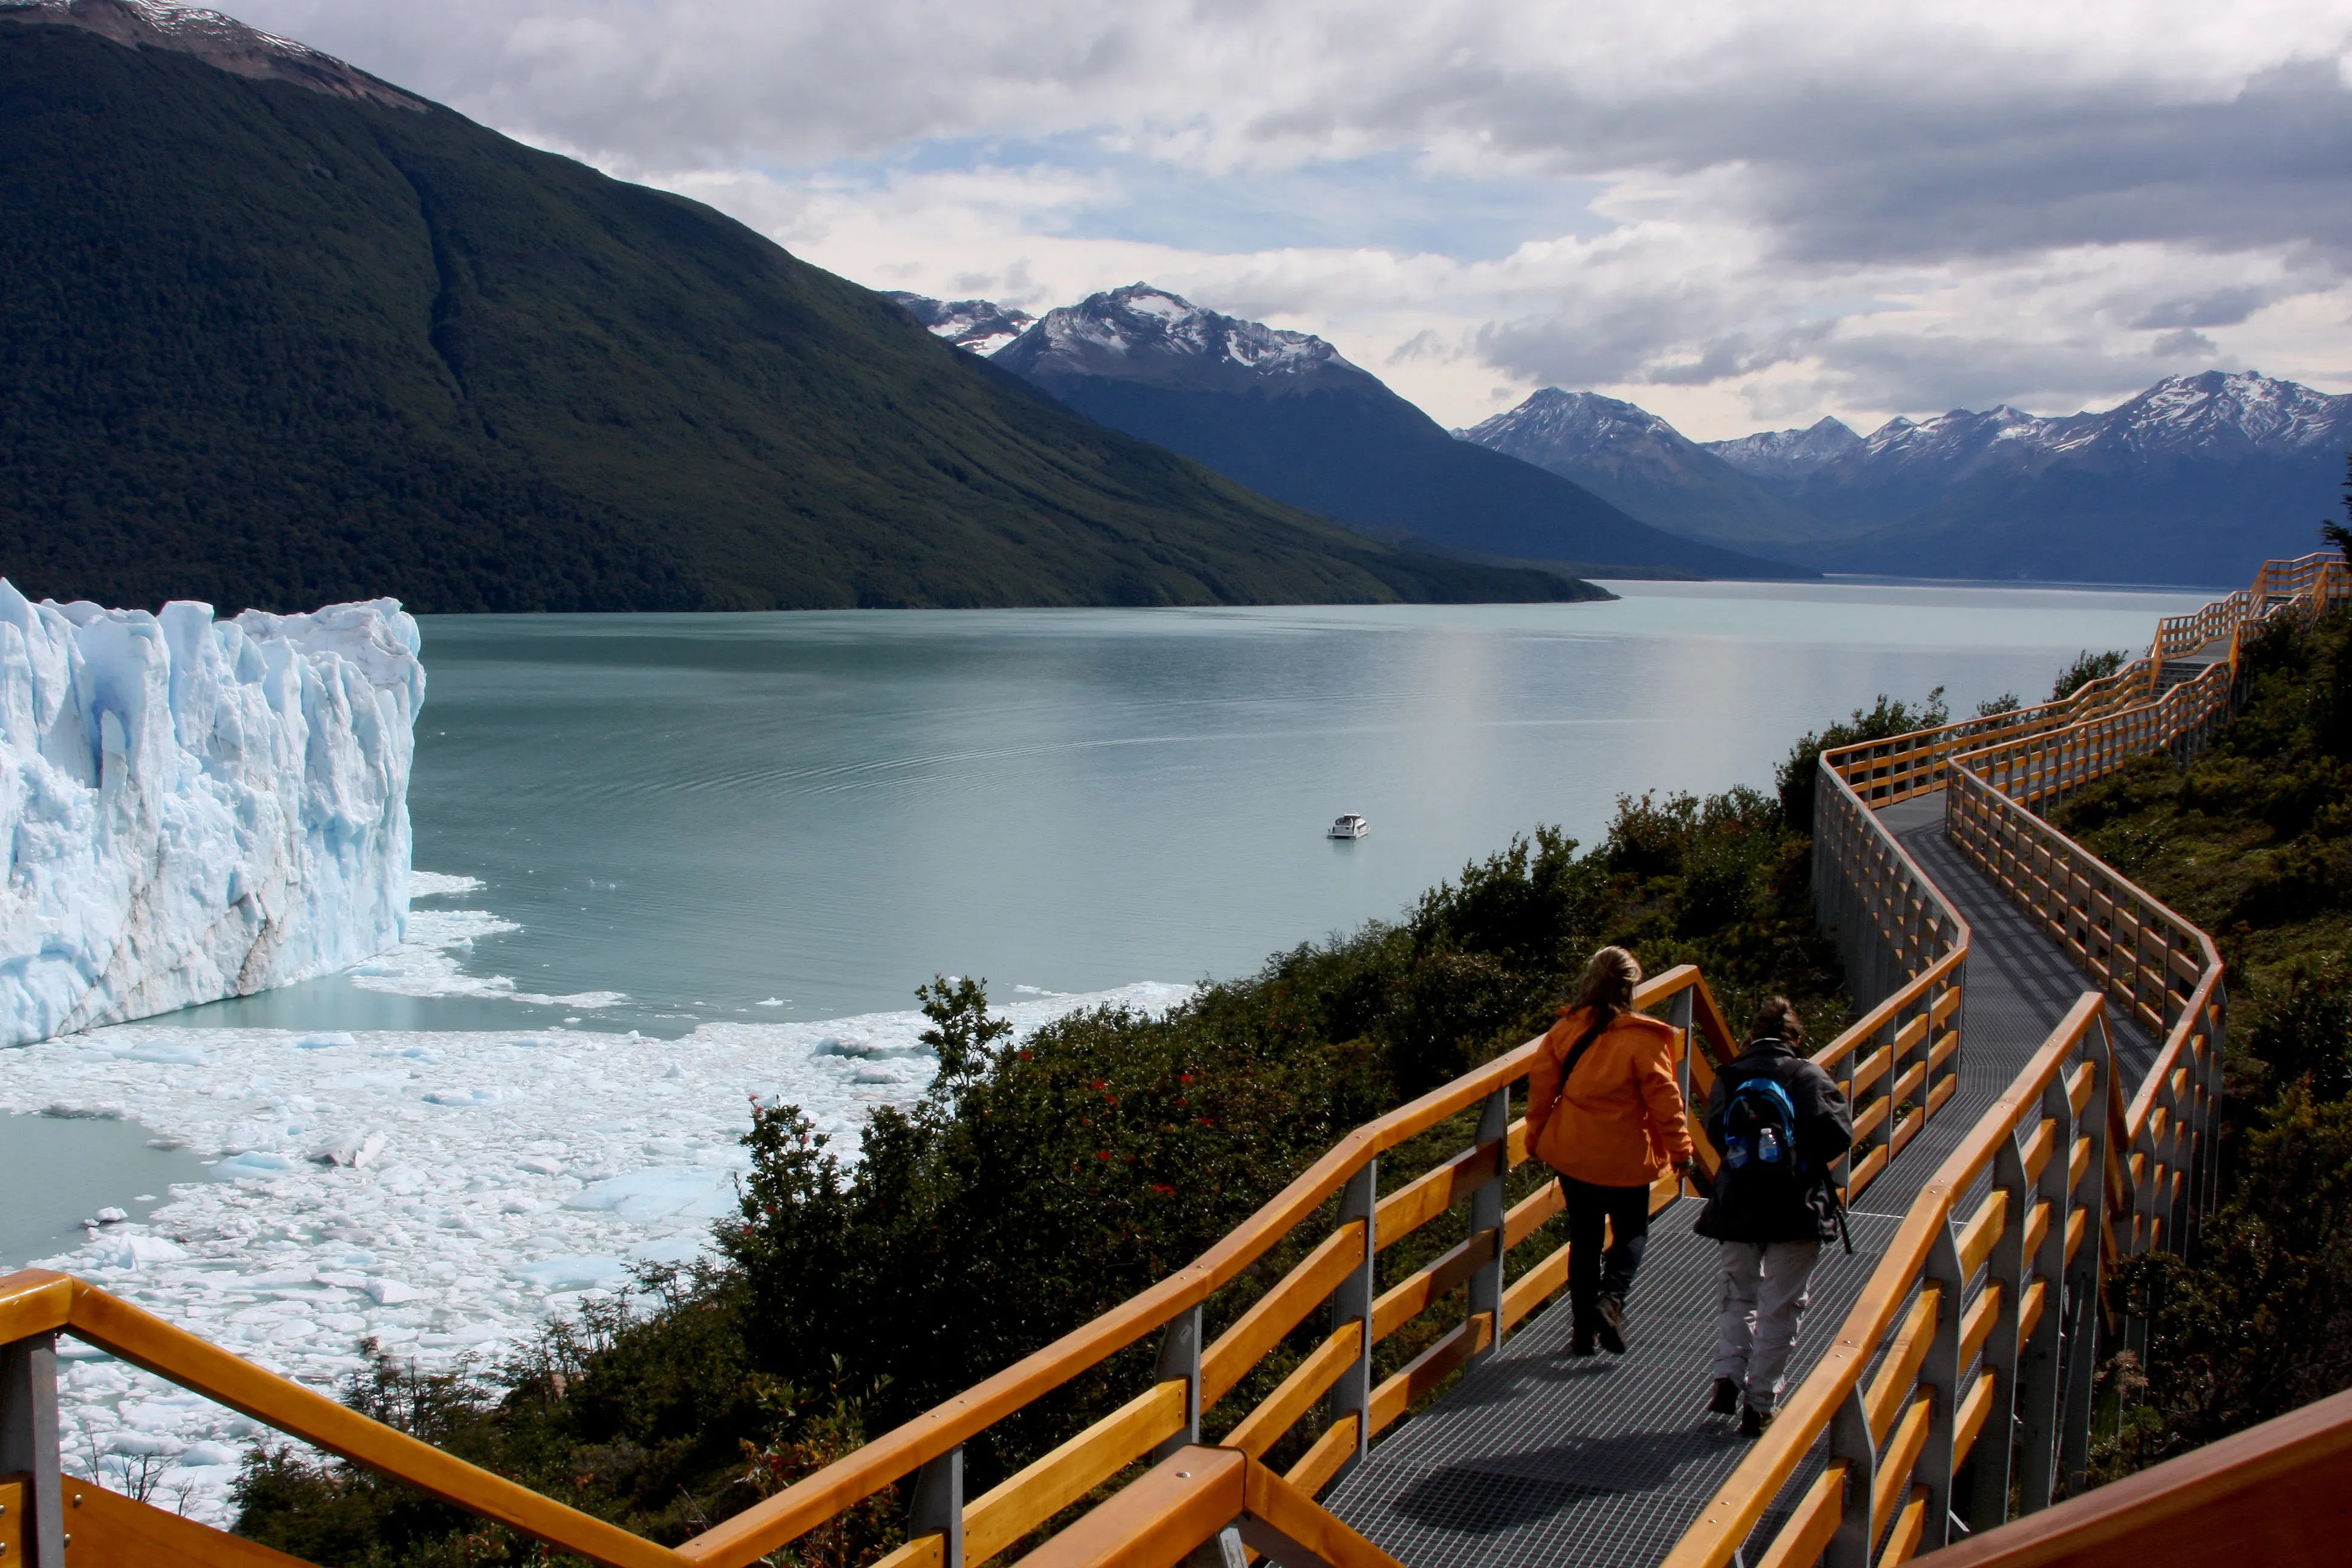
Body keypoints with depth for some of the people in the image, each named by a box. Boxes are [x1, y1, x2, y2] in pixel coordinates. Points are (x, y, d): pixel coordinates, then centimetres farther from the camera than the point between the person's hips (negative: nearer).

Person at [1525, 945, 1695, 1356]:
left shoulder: (1565, 1029, -3)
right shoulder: (1641, 1038, -14)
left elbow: (1541, 1084, 3)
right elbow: (1664, 1097, -11)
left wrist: (1536, 1137, 15)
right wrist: (1680, 1148, -2)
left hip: (1571, 1153, 3)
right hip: (1624, 1156, -3)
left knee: (1584, 1236, 13)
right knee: (1632, 1232, 14)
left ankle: (1583, 1329, 13)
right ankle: (1611, 1299, -11)